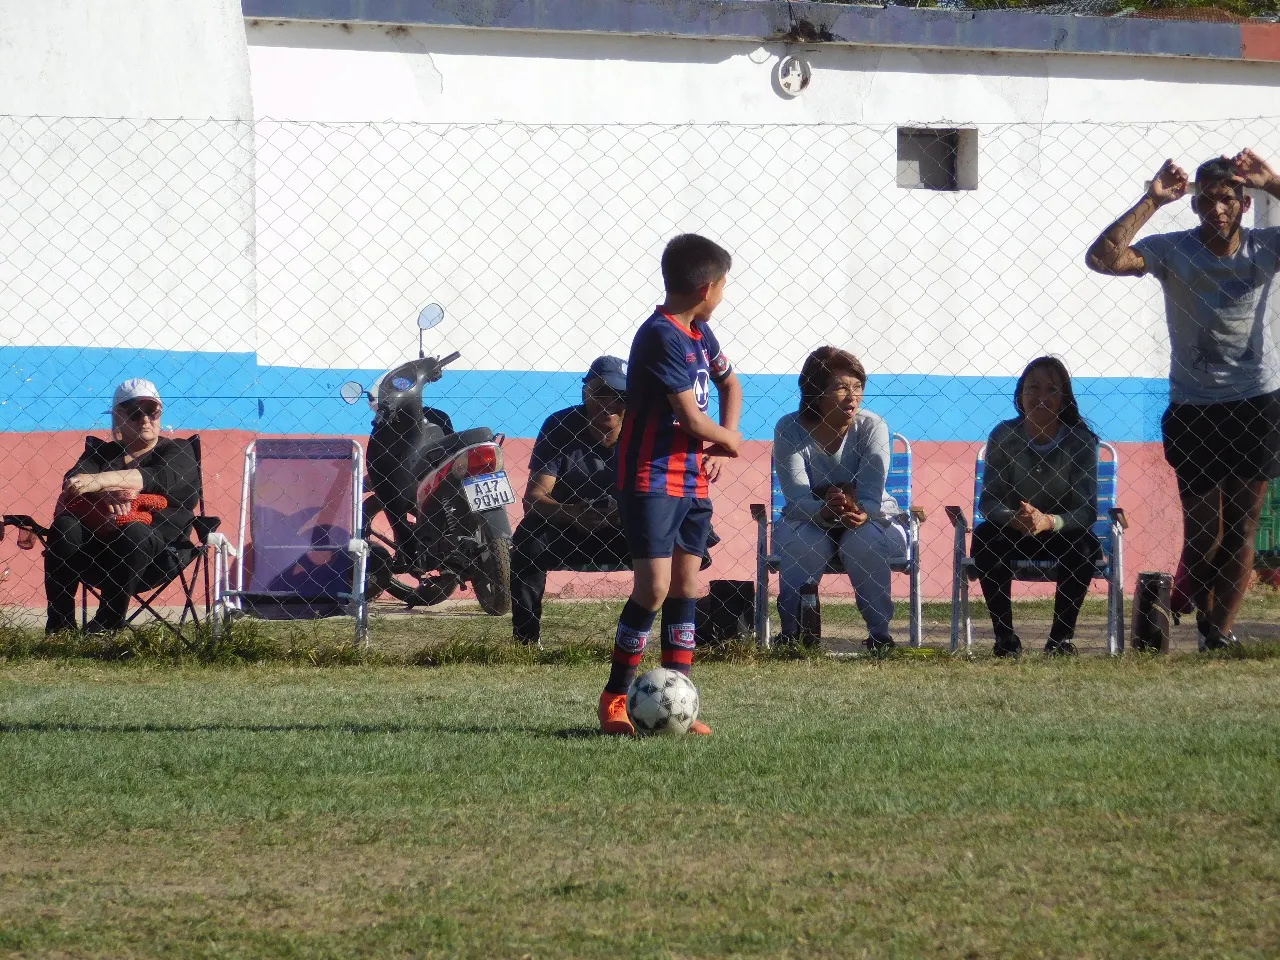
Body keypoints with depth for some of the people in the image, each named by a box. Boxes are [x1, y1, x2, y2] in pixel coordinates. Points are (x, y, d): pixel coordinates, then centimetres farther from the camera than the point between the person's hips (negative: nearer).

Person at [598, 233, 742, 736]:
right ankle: (614, 699, -4)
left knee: (686, 589, 6)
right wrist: (728, 441, 1)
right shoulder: (662, 337, -17)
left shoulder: (699, 335, 12)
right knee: (654, 587, -14)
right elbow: (691, 417, -19)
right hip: (651, 480, -9)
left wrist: (724, 438, 12)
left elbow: (729, 383, 30)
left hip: (691, 481, 9)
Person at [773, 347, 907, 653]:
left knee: (864, 540, -33)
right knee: (799, 541, -33)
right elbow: (798, 498, -24)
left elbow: (872, 496, -23)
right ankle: (791, 631, -19)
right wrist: (825, 510, -47)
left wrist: (860, 513, -48)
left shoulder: (872, 427, -14)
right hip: (809, 520, 0)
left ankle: (879, 633, -20)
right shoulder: (789, 430, -15)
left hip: (871, 518, 0)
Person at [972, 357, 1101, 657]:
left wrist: (1049, 522, -40)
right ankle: (1004, 636, -20)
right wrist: (1012, 518, -38)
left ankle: (1062, 636, -15)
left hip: (1061, 533, -1)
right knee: (984, 537, -30)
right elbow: (988, 501, -15)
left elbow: (1087, 509, -19)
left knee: (1085, 545, -33)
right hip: (1013, 533, 1)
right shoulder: (1004, 436, -11)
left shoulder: (1080, 439, -14)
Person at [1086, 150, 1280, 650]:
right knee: (1201, 532, 3)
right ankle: (1206, 627, 24)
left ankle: (1222, 632, 7)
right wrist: (1151, 201, -21)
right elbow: (1102, 258, -18)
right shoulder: (1173, 251, -5)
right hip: (1193, 410, -1)